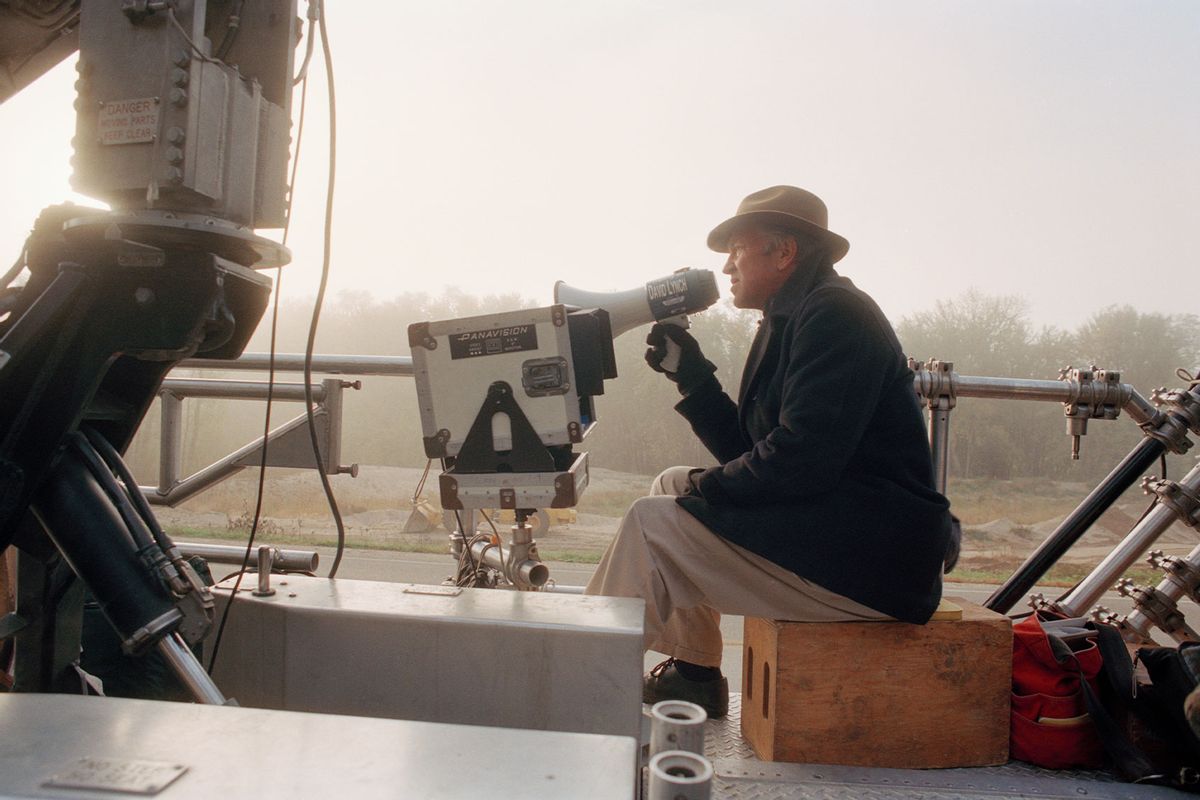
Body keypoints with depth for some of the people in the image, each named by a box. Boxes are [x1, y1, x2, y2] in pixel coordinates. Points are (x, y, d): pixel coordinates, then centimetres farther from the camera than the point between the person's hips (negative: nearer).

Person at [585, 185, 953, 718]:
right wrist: (692, 374, 9)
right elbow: (749, 456, 13)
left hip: (869, 560, -10)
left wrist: (707, 488, -10)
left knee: (652, 521, -14)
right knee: (673, 484, 15)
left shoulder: (835, 313, -13)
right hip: (829, 527, 10)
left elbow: (800, 460, -24)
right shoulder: (792, 320, 16)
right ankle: (693, 674, 15)